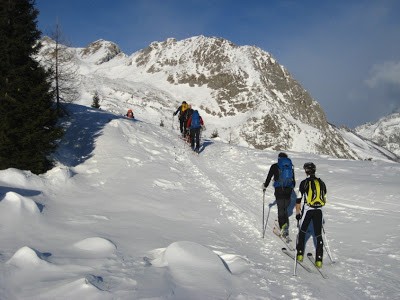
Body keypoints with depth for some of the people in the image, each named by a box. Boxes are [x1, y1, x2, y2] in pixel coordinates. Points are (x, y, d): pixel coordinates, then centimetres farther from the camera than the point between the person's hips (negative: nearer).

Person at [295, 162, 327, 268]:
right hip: (319, 210, 3)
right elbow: (324, 198, 14)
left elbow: (299, 199, -7)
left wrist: (297, 213, -1)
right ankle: (319, 260, 5)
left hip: (307, 210, -3)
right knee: (318, 234, 7)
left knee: (302, 231, 16)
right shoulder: (321, 183, 6)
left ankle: (300, 254, 19)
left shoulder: (304, 183, -6)